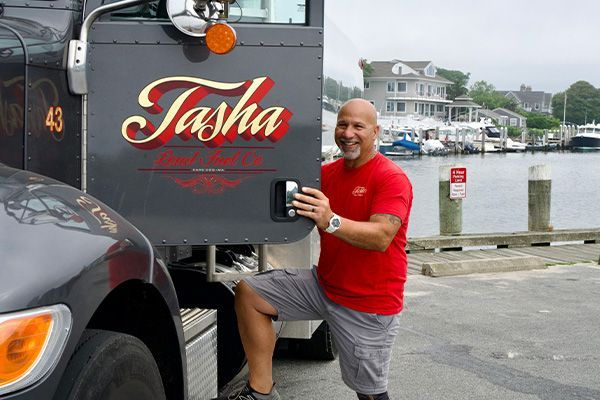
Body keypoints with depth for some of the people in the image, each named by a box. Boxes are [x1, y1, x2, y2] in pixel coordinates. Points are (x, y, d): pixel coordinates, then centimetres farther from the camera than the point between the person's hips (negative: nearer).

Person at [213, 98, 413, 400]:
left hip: (369, 305, -6)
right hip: (323, 283, 7)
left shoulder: (391, 178, -15)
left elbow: (381, 237, -29)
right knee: (247, 293, -5)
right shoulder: (327, 173, 7)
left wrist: (331, 221, -44)